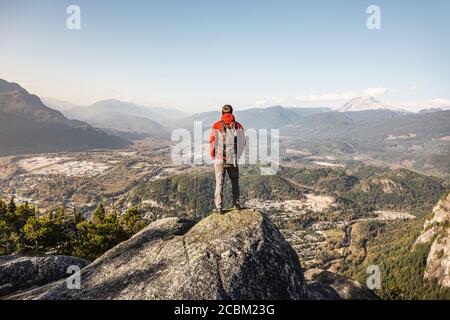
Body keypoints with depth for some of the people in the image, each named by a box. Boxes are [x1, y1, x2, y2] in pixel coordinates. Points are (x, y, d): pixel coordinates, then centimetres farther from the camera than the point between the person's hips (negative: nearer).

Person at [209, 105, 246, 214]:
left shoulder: (217, 126, -7)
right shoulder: (238, 126, 0)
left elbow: (212, 142, -7)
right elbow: (242, 143, 2)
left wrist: (213, 156, 8)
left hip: (220, 160, -1)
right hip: (233, 160, 2)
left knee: (219, 183, 6)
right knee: (235, 181, 19)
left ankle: (219, 207, 7)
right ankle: (236, 204, 22)